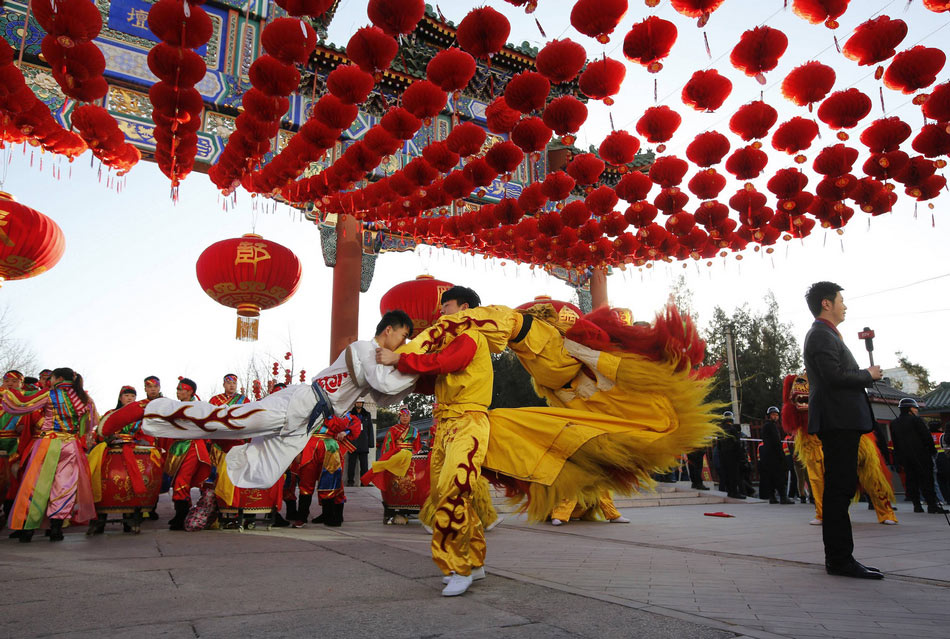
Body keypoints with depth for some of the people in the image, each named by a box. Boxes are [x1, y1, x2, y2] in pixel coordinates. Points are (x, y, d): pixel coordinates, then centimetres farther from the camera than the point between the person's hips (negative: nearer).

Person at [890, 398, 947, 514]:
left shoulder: (894, 424, 10)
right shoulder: (916, 420, -8)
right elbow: (927, 436, -9)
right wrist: (933, 450, 4)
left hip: (904, 456, 5)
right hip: (920, 455, -5)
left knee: (911, 480, 8)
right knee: (926, 479, -2)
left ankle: (917, 505, 7)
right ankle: (932, 505, -5)